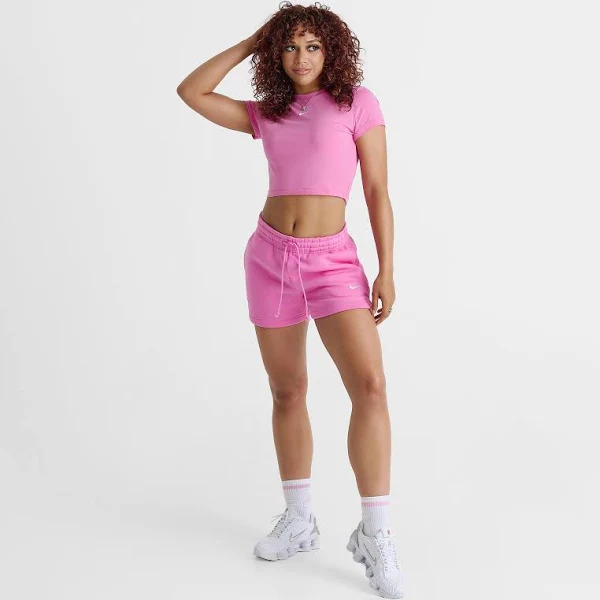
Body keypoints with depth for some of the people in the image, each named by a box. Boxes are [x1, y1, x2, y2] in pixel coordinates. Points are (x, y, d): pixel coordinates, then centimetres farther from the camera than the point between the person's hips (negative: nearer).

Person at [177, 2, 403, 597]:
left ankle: (375, 534, -12)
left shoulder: (357, 101, 0)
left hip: (333, 260, -4)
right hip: (270, 256, 4)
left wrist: (387, 271, -9)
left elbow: (378, 194, -2)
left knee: (369, 383, -20)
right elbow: (191, 91, 6)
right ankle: (299, 521, 20)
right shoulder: (267, 113, 11)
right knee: (287, 391, 8)